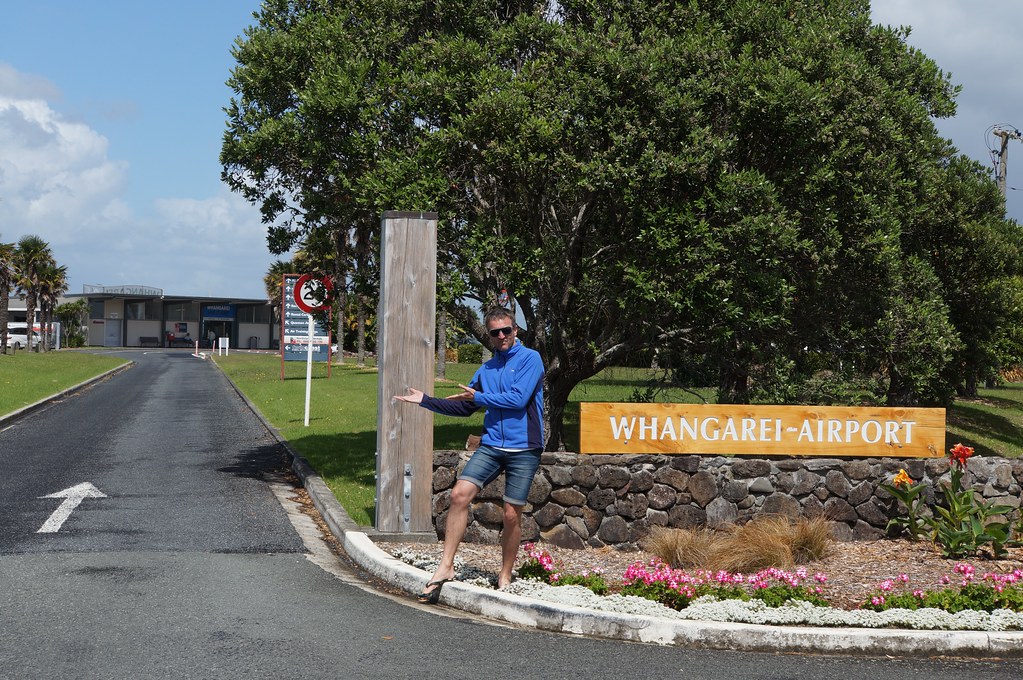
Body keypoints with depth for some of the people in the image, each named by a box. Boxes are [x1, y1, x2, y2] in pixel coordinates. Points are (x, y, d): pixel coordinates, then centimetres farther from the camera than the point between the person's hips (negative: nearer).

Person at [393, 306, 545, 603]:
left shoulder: (530, 358, -2)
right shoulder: (486, 369, 17)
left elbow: (518, 398, -15)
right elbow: (464, 407, 25)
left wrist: (479, 396, -5)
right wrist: (425, 400, 19)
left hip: (523, 450, -5)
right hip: (491, 445, 5)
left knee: (512, 514, 1)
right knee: (460, 494, -13)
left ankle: (505, 576, 19)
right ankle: (446, 566, -9)